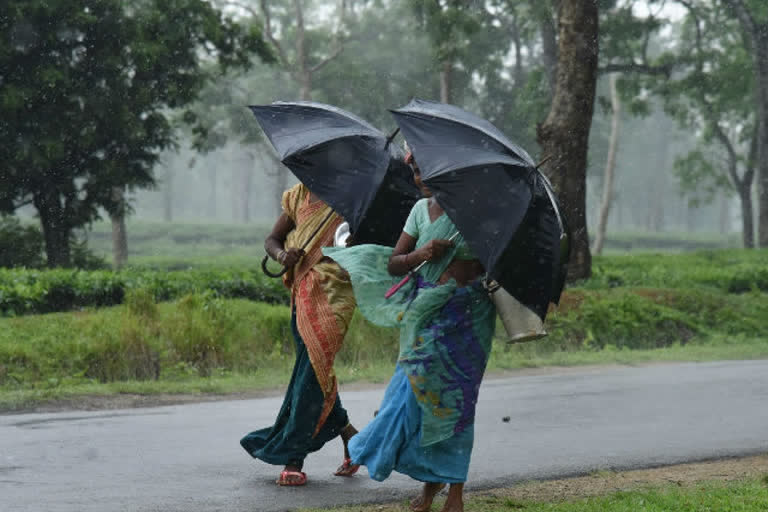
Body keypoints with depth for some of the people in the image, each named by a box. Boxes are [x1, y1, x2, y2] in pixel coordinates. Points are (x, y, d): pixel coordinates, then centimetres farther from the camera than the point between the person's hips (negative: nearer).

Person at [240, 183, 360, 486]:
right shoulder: (300, 194, 11)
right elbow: (272, 240, 15)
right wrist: (282, 254, -7)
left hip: (333, 292, -5)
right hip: (302, 289, 5)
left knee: (314, 369, -12)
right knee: (312, 369, 8)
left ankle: (293, 457, -8)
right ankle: (349, 436, 25)